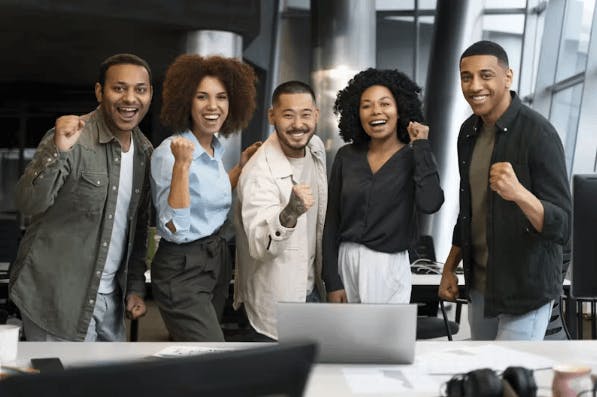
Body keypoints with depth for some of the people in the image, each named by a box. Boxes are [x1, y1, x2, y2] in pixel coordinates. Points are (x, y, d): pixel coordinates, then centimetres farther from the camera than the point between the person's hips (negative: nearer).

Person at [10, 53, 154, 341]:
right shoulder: (73, 138, -14)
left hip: (111, 297, 6)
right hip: (58, 297, -6)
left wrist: (136, 286, 9)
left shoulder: (145, 151, 6)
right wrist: (58, 151, -36)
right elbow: (29, 204, -23)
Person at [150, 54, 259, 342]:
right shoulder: (169, 153, -18)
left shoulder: (216, 148, 6)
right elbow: (175, 229, -26)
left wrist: (241, 166, 15)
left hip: (217, 260, 9)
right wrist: (182, 164, -32)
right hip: (182, 271, -8)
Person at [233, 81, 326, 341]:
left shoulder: (316, 147, -1)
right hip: (277, 303, -7)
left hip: (312, 288, 7)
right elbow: (259, 246, -33)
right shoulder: (259, 173, -24)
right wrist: (289, 214, -52)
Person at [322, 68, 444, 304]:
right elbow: (332, 223, 3)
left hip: (388, 268, -2)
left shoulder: (415, 157, -4)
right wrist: (332, 281, -2)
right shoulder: (346, 156, 2)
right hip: (345, 262, 2)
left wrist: (421, 146, -14)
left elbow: (429, 204, -24)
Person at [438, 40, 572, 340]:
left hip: (524, 292, -6)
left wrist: (519, 193, -38)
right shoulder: (469, 132, 5)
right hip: (479, 286, 6)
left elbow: (561, 228, -21)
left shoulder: (537, 133, -17)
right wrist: (450, 267, 16)